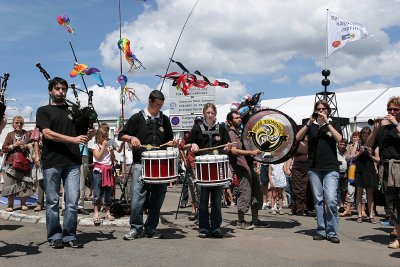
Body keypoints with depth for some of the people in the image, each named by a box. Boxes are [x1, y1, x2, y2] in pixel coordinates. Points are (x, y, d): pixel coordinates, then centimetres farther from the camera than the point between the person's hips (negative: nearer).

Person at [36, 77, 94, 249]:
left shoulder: (73, 111, 18)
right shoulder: (43, 111, 9)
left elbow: (82, 137, 17)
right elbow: (47, 133, -7)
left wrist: (89, 135, -8)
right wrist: (73, 139, -16)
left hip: (72, 162, 2)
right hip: (51, 162, -2)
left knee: (72, 201, -1)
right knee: (52, 202, 4)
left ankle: (69, 236, 8)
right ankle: (55, 236, 14)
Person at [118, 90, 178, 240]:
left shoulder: (164, 120, 13)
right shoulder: (137, 118, 4)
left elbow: (168, 140, 21)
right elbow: (121, 136, 5)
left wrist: (172, 143, -1)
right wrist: (131, 138, -15)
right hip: (140, 163, -3)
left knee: (157, 197, 6)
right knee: (137, 196, -9)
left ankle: (151, 228, 18)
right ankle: (136, 228, 4)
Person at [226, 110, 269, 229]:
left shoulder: (239, 133, 23)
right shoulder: (230, 133, -7)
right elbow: (234, 151, -21)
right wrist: (251, 152, -28)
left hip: (249, 166, 10)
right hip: (241, 167, -10)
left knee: (257, 192, 9)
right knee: (245, 193, -9)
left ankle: (255, 220, 16)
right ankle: (241, 222, 1)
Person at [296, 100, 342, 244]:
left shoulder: (333, 124, 10)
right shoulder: (310, 125, 12)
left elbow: (339, 138, -8)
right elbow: (297, 138, -2)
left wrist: (327, 123, -10)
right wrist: (309, 123, -10)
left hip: (331, 168, -2)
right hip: (314, 168, 2)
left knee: (331, 200, -12)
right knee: (318, 200, 5)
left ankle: (332, 232, -2)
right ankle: (321, 231, 12)